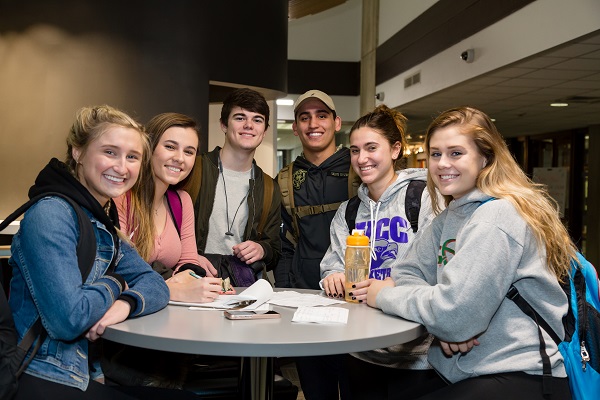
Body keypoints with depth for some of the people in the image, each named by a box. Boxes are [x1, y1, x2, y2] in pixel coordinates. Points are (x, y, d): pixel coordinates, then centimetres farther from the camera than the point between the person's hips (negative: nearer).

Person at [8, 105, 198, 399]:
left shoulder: (101, 221, 9)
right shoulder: (50, 214, -18)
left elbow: (155, 284, 6)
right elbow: (69, 318, -27)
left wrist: (127, 303, -16)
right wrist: (114, 285, -9)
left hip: (88, 374, 8)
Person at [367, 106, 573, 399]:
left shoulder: (498, 216, -19)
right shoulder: (450, 215, 9)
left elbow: (455, 311, -26)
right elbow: (408, 272, 5)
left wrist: (385, 296, -11)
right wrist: (446, 327, -14)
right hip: (466, 370, 7)